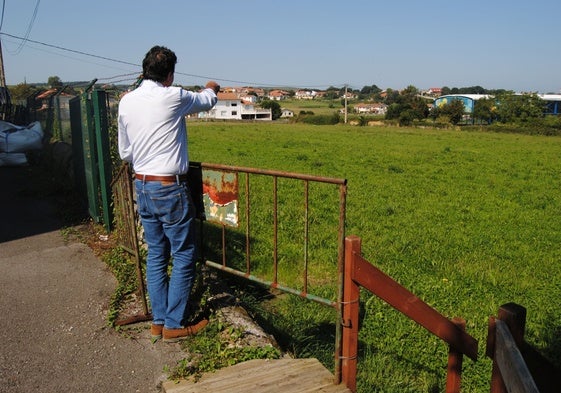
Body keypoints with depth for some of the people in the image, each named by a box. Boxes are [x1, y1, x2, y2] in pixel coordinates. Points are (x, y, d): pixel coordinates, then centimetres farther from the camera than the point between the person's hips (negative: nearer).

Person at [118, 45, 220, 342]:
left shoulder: (126, 102, 5)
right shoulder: (173, 97, -12)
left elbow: (125, 152, 11)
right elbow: (206, 102, 9)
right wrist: (211, 89, 32)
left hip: (141, 187, 7)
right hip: (170, 188, -7)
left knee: (156, 254, 15)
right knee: (183, 256, 4)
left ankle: (158, 322, 23)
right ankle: (174, 325, 12)